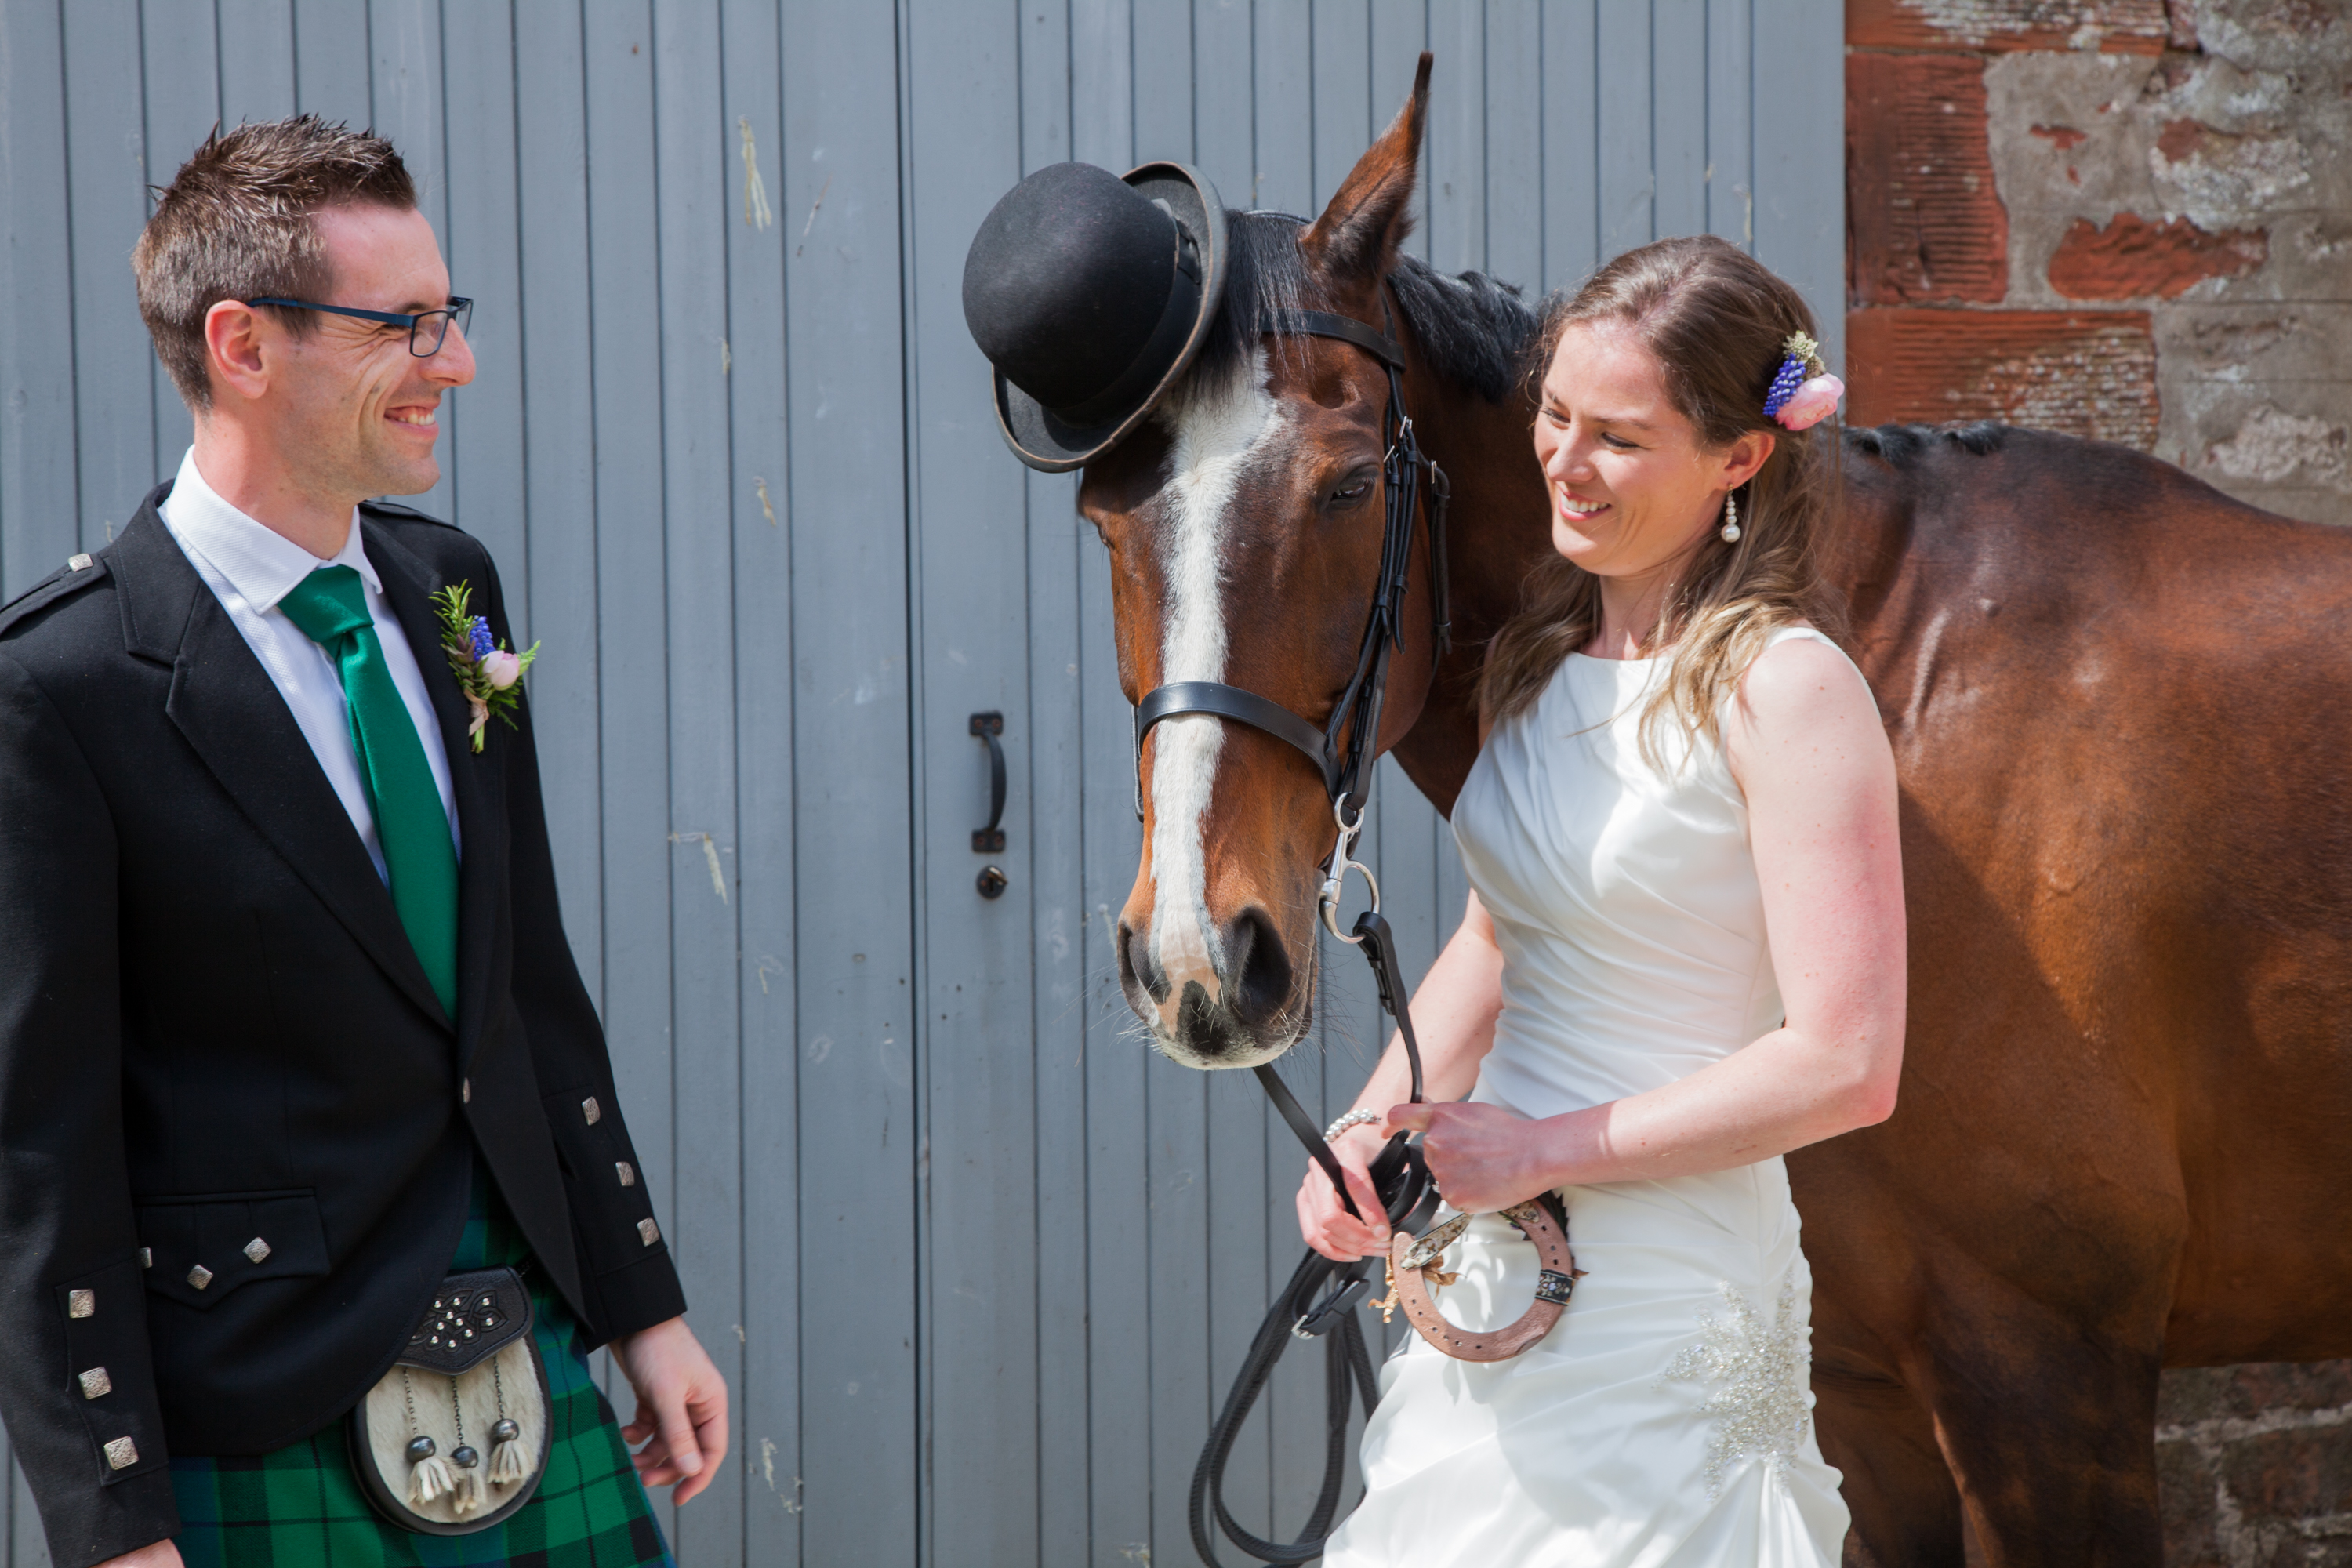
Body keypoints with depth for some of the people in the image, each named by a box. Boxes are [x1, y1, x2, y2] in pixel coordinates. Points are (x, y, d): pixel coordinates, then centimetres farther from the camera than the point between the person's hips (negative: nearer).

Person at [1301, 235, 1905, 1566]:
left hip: (1665, 1304, -7)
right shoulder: (1542, 653, 7)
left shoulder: (1785, 689, -16)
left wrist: (1542, 1151, -17)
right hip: (1486, 1268, 7)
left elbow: (1845, 1067, -20)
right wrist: (1374, 1133, 1)